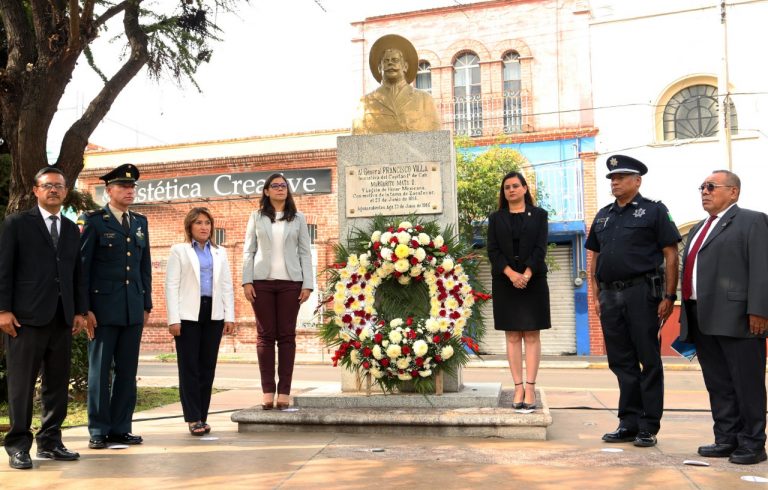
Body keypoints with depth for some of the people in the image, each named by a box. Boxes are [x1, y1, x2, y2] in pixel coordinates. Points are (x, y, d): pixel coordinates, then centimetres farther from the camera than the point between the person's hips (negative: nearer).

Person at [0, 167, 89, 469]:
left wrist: (80, 311, 9)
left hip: (62, 319, 5)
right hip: (26, 318, -5)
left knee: (58, 385, 8)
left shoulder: (72, 229, 17)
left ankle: (50, 442, 17)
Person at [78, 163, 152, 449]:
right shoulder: (94, 221, -1)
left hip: (134, 309, 5)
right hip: (103, 307, -5)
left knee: (127, 371, 7)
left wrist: (146, 304, 11)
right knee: (100, 370, 2)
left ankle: (121, 428, 16)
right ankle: (98, 431, 10)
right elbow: (82, 266, -4)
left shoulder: (140, 222, 14)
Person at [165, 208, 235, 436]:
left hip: (213, 315, 3)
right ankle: (193, 418, 1)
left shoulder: (220, 253, 16)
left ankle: (202, 416, 11)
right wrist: (173, 319, -9)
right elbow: (171, 285, -1)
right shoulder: (179, 251, 6)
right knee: (189, 367, -2)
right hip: (188, 315, -3)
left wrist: (229, 316, 4)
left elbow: (227, 286, 13)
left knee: (208, 366, 4)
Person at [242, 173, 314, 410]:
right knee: (265, 335, 0)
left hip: (290, 282, 0)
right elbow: (248, 250, 7)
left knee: (287, 335, 0)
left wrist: (308, 284, -1)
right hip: (262, 281, 0)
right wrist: (246, 281, -3)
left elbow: (305, 253, 7)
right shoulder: (257, 217, 10)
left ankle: (284, 392, 2)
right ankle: (268, 391, 3)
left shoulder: (298, 218, 11)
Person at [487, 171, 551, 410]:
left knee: (532, 336, -2)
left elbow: (540, 248, -2)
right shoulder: (496, 218, 10)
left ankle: (530, 388, -2)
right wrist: (511, 273, -14)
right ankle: (518, 387, 3)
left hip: (533, 281, -1)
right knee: (512, 336, 1)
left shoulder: (538, 215, 8)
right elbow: (493, 250, 1)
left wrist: (527, 273, -15)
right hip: (505, 282, 1)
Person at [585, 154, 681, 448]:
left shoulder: (653, 211, 0)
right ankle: (628, 423, 18)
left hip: (642, 293, -5)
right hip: (610, 296, 6)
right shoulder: (603, 216, 16)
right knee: (621, 361, 9)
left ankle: (648, 427, 9)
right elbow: (594, 258, 19)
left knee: (648, 360, 1)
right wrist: (596, 296, 11)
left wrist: (669, 297, -11)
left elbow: (670, 255, -4)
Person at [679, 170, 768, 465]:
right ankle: (727, 439, 17)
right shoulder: (699, 229, 23)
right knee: (718, 385, 10)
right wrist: (687, 314, 15)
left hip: (736, 317, -7)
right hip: (703, 319, 7)